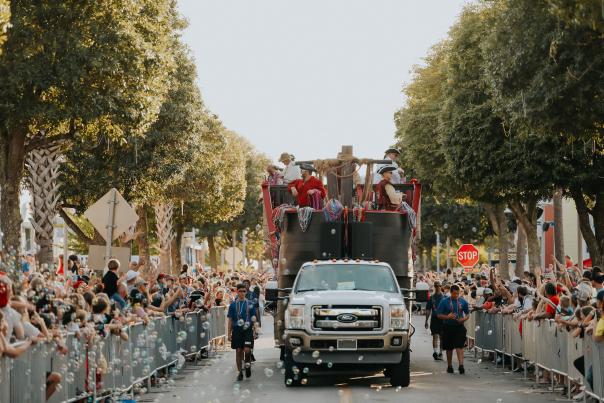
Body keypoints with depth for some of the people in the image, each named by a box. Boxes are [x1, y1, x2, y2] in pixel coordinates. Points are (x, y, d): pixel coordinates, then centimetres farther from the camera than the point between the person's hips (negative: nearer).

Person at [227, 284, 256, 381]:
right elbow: (230, 320, 7)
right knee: (238, 351, 3)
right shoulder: (233, 304, 5)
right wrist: (229, 333, 3)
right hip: (237, 330, 1)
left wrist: (254, 331, 3)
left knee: (247, 350, -13)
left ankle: (248, 364, 16)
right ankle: (240, 372, 13)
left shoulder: (250, 304, 5)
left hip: (248, 330, -1)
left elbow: (253, 318, 9)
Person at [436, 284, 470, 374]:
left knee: (460, 346, -12)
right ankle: (449, 366, 23)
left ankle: (461, 365, -19)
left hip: (459, 326, 0)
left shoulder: (463, 301, 5)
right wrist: (447, 317, -19)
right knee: (449, 348, 10)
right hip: (448, 327, 0)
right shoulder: (444, 301, -1)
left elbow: (467, 314, 14)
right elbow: (439, 315, -1)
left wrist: (464, 318, -8)